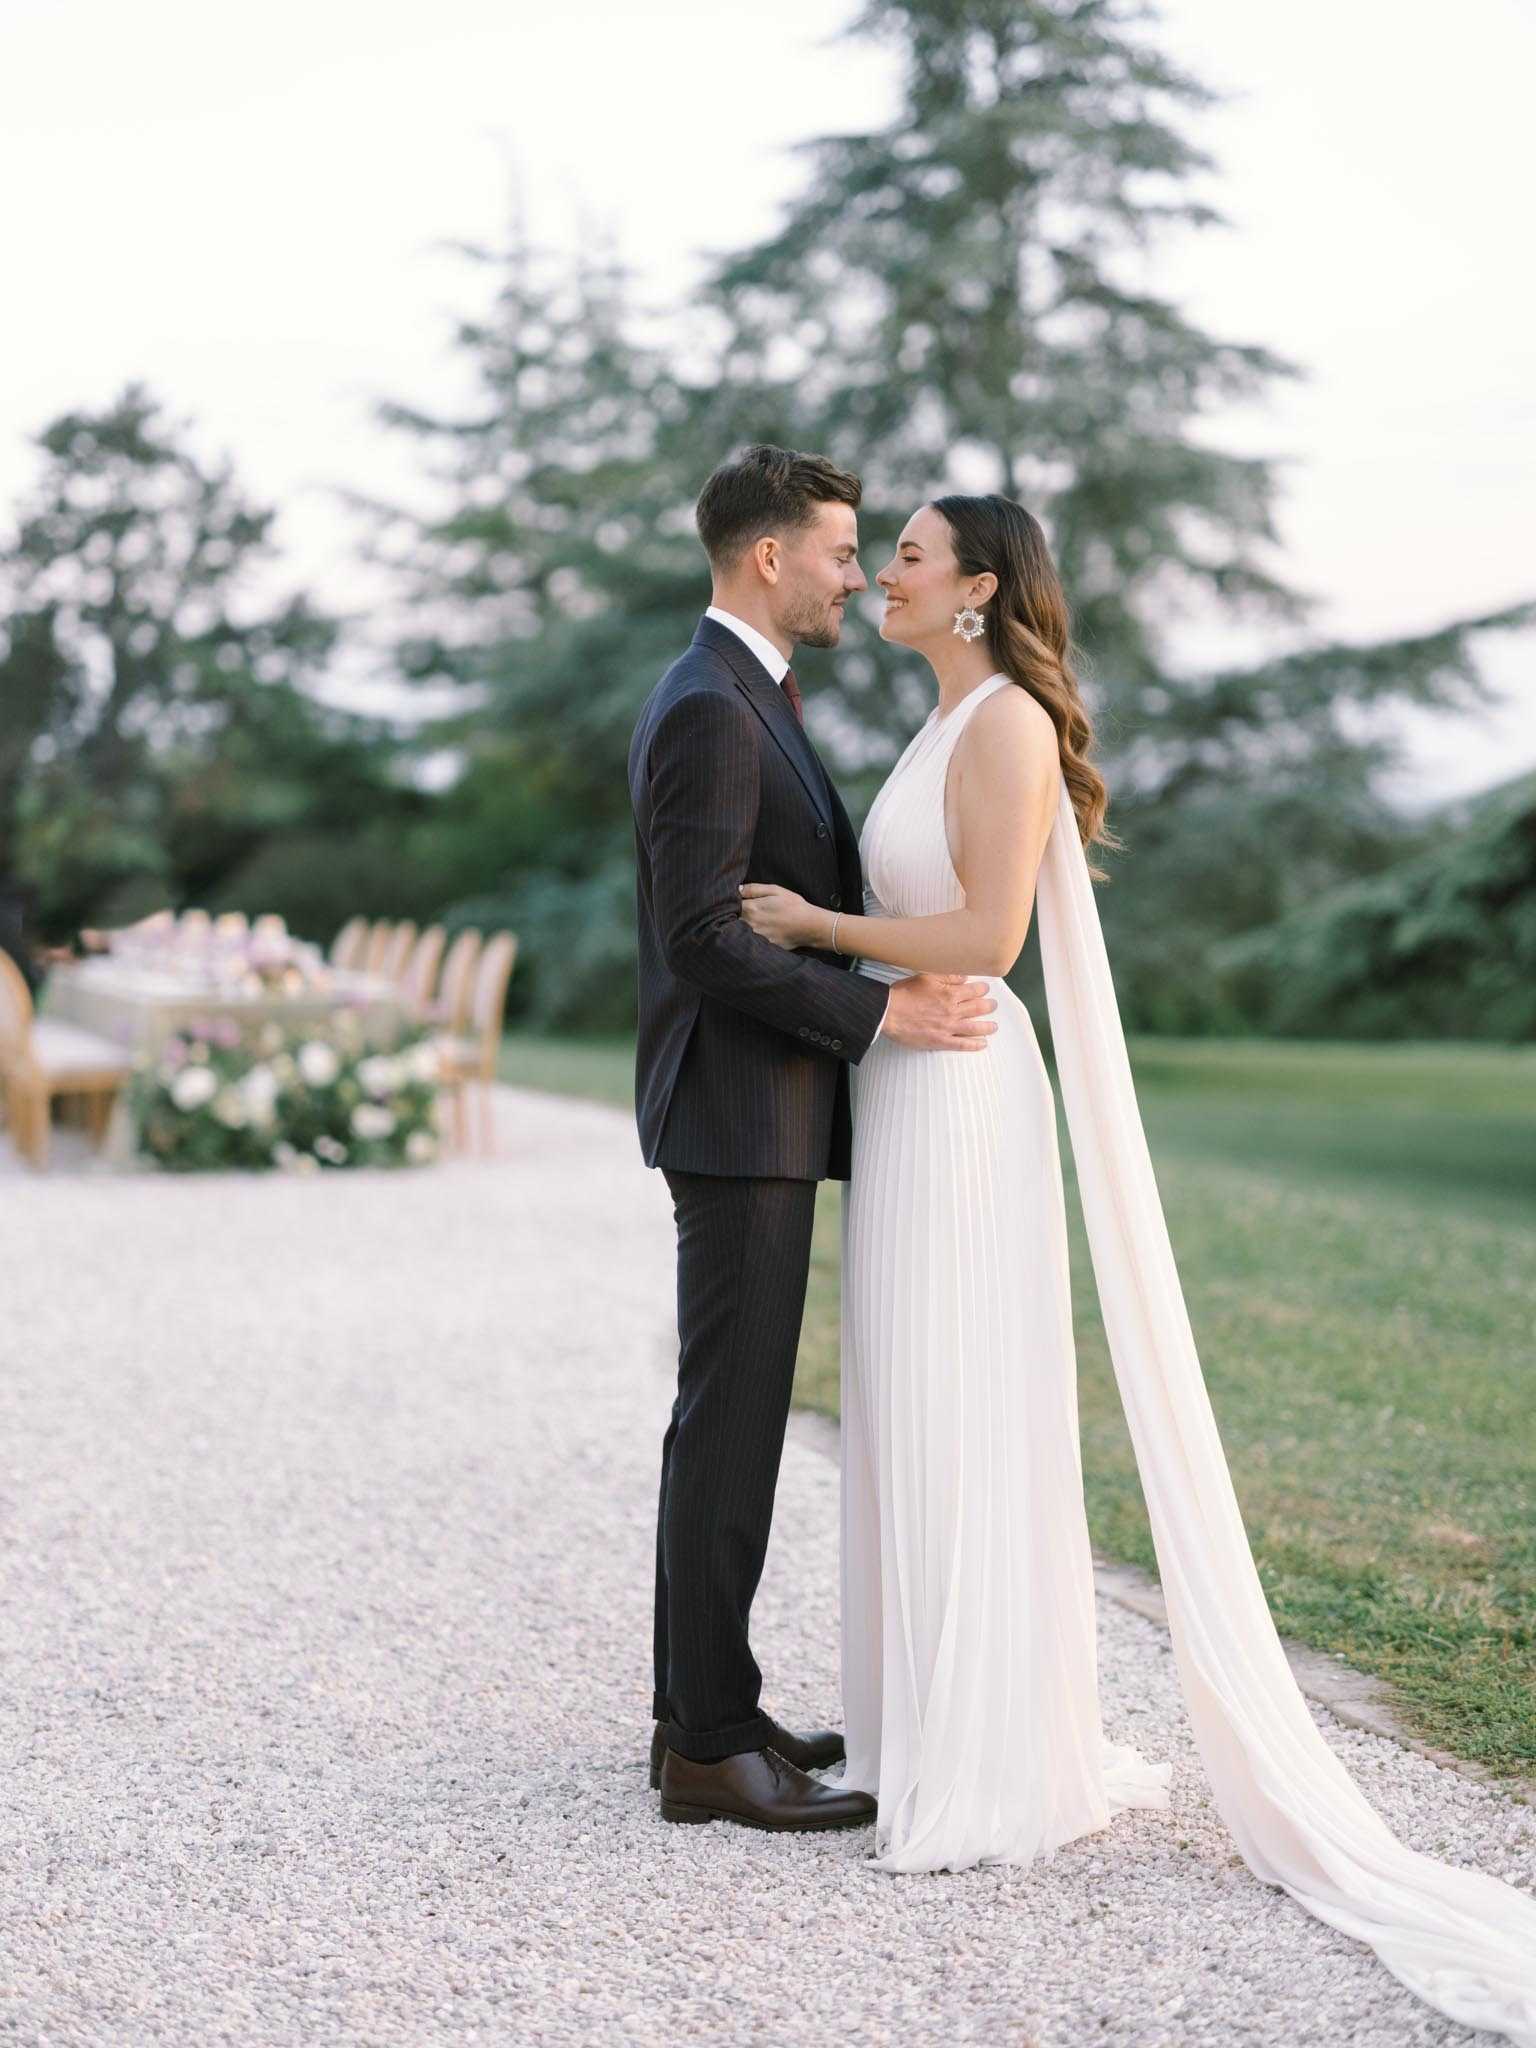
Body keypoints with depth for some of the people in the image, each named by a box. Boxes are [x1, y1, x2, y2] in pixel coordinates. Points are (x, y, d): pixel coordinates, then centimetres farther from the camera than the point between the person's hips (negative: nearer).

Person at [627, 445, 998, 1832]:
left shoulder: (752, 703, 18)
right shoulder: (708, 712, -16)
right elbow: (702, 940, -23)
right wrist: (883, 1015, -21)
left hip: (766, 1117, 11)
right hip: (739, 1117, -11)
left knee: (726, 1418, 13)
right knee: (732, 1423, -6)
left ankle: (701, 1708, 22)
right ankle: (711, 1748, 2)